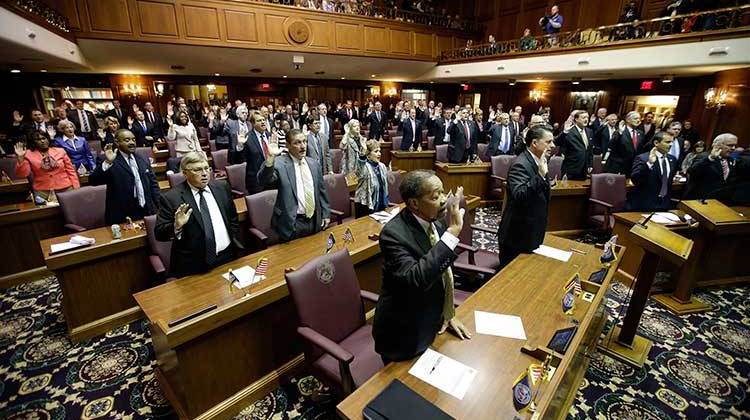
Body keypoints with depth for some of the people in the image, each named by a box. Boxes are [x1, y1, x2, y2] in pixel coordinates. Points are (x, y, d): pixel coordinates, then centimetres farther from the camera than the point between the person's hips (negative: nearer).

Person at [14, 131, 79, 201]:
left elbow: (70, 171, 8)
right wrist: (20, 157, -11)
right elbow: (22, 174, 0)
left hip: (66, 189, 0)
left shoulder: (60, 151, 9)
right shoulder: (28, 154, 7)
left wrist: (76, 190, 0)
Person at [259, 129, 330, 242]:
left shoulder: (313, 163, 7)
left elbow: (322, 190, 13)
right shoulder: (280, 163, -9)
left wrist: (326, 214, 10)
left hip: (315, 221, 5)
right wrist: (270, 158, -38)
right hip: (292, 223, -5)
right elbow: (264, 181, -25)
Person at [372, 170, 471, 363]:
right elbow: (415, 279, -40)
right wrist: (451, 232, -38)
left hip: (432, 324, 7)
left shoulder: (437, 221, -6)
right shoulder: (393, 233, -27)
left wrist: (448, 313, 5)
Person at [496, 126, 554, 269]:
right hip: (517, 237, -9)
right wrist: (540, 175, -39)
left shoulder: (536, 162, 8)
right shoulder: (520, 165, -21)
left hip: (531, 234, 9)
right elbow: (519, 196, -37)